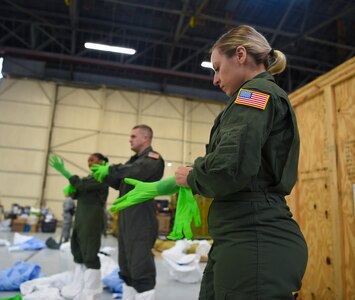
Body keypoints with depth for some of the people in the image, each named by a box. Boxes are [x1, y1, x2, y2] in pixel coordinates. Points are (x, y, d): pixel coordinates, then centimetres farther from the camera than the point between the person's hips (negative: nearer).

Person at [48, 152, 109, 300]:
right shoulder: (89, 177, 18)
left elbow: (82, 186, -19)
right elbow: (76, 194, 17)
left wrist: (63, 170, -17)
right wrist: (70, 190, -6)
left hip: (92, 220, -9)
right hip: (81, 218, 9)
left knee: (90, 254, -9)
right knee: (78, 252, 13)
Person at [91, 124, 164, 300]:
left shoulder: (153, 158, -7)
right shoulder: (134, 159, 21)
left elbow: (137, 171, -27)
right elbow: (120, 183, 21)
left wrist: (110, 169, -18)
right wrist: (103, 175, 5)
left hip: (141, 221, -9)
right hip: (126, 219, 9)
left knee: (141, 269, -8)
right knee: (127, 268, 16)